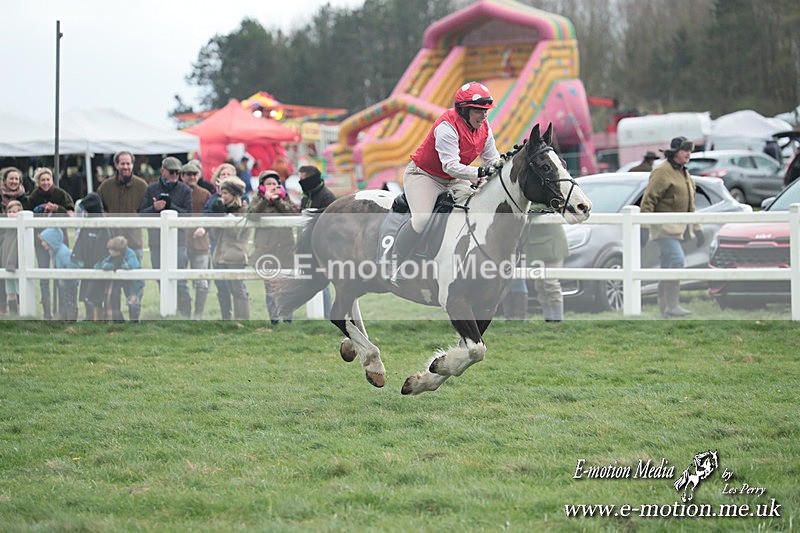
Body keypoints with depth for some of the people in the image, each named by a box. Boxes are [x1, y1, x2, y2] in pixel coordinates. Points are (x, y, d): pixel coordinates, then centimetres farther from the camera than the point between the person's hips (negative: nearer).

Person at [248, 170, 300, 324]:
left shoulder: (285, 200, 14)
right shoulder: (258, 202, 10)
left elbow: (295, 213, -5)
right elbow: (251, 215, -10)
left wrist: (277, 200, -7)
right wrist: (265, 199, -14)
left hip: (285, 249, 1)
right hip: (266, 250, -1)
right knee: (270, 288, -1)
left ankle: (287, 319, 5)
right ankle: (273, 319, 3)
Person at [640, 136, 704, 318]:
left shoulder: (684, 174, 18)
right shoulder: (662, 172, -11)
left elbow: (690, 205, 25)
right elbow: (648, 199, -16)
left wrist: (697, 229, 21)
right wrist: (644, 227, -22)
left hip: (679, 227, 9)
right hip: (664, 226, -9)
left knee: (668, 267, 8)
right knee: (677, 260, -21)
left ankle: (664, 310, 10)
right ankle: (672, 305, -21)